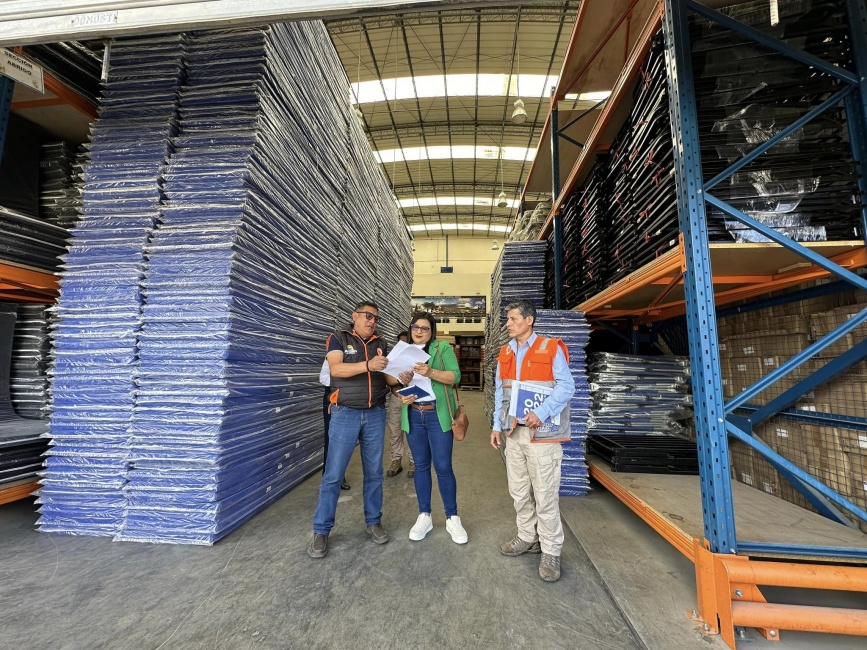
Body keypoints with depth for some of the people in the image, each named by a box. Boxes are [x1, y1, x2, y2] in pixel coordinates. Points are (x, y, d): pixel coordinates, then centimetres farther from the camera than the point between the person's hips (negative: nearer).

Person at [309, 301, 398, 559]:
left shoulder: (381, 344, 10)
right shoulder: (338, 338, -1)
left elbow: (389, 377, 4)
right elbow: (336, 369, -18)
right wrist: (368, 365, -30)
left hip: (375, 414, 4)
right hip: (345, 414, -3)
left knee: (374, 472, 12)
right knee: (333, 474, 2)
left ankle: (373, 521, 28)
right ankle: (321, 531, 16)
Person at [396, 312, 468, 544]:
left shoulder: (443, 348, 0)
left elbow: (455, 376, -10)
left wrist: (430, 372, -25)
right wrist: (402, 393, -12)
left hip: (438, 414, -3)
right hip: (413, 416, 3)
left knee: (443, 467, 1)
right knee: (421, 465, 12)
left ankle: (452, 518, 18)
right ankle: (424, 516, 25)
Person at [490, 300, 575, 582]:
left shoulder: (551, 349, -6)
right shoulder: (505, 354, 11)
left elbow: (566, 385, -12)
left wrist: (541, 413, -23)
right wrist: (497, 425, 10)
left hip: (542, 432, -6)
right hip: (513, 432, 6)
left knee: (545, 495, 2)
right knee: (519, 491, 15)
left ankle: (551, 552, 19)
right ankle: (528, 537, 34)